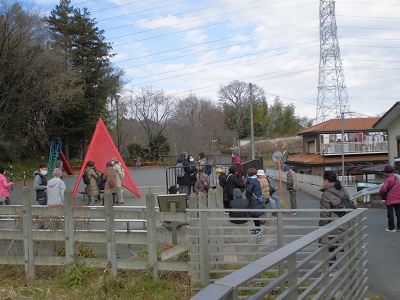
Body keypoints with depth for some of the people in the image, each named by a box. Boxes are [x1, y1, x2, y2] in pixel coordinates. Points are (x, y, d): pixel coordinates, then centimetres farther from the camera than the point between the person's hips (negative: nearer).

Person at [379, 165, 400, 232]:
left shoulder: (388, 179, -12)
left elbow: (383, 188, -24)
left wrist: (380, 193, -6)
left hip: (390, 199, -6)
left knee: (390, 214, 1)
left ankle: (391, 228, 4)